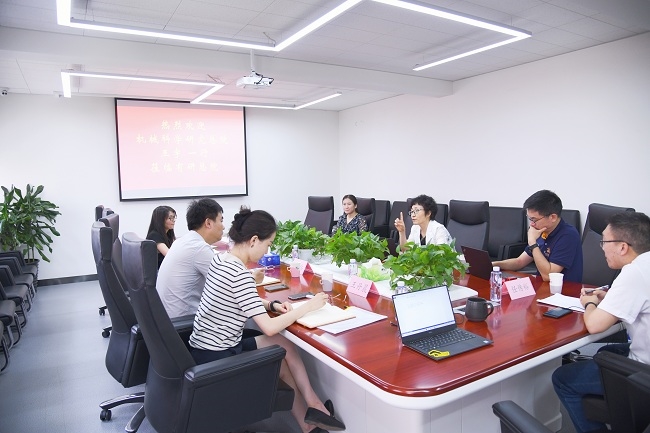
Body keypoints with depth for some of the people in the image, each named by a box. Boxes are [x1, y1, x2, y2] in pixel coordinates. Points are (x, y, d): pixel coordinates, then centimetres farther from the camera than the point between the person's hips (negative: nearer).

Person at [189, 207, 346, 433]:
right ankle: (311, 406, 25)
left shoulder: (220, 258, 2)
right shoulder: (240, 274, -25)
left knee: (284, 346, 9)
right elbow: (269, 328, -25)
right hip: (217, 358, -8)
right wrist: (307, 306, -13)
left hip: (206, 348, 8)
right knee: (285, 349, 7)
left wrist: (272, 305, 3)